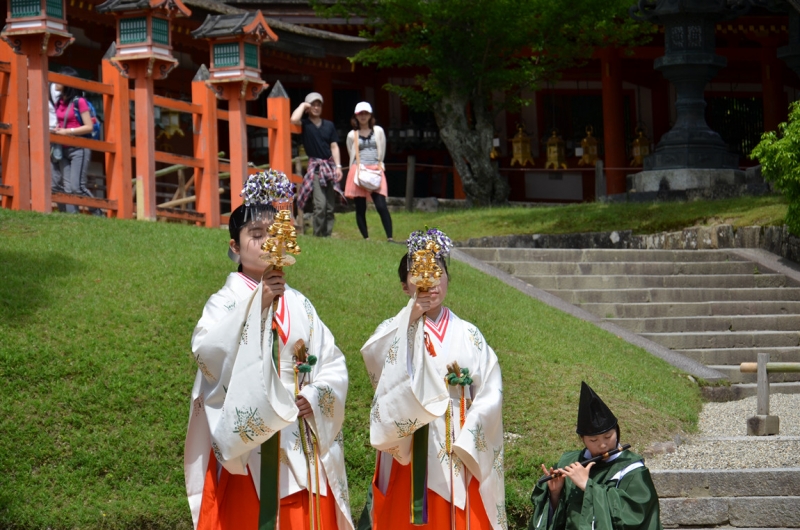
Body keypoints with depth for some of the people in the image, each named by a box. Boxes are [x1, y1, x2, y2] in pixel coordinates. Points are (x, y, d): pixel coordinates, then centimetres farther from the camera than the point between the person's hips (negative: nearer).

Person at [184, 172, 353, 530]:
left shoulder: (298, 305, 11)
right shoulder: (226, 302, -2)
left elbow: (334, 366, 9)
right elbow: (206, 352, -21)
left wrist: (315, 398, -10)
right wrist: (255, 305, -22)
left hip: (302, 445, 4)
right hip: (248, 445, -4)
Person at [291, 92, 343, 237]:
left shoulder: (329, 125, 11)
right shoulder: (305, 124, 1)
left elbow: (334, 146, 10)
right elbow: (294, 119, -22)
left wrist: (338, 166, 1)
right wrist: (302, 105, -6)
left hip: (330, 166, 4)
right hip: (315, 167, -4)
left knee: (330, 206, 5)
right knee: (320, 204, -16)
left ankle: (328, 234, 10)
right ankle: (318, 235, -10)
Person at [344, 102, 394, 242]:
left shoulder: (378, 131, 9)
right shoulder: (352, 135, 9)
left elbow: (382, 153, 15)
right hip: (358, 172, 1)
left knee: (381, 206, -15)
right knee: (360, 208, 0)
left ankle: (390, 237, -17)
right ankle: (366, 238, 6)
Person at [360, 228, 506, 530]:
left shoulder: (468, 335, 8)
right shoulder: (394, 332, 6)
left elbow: (490, 394, -1)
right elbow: (373, 357, -17)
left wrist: (465, 444, -11)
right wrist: (411, 319, -22)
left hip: (458, 454, 1)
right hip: (409, 458, -1)